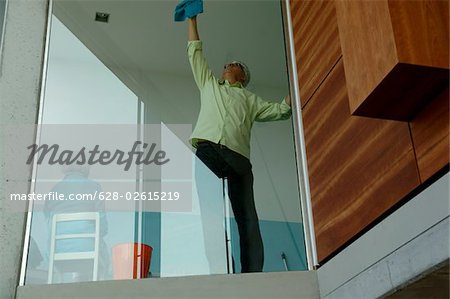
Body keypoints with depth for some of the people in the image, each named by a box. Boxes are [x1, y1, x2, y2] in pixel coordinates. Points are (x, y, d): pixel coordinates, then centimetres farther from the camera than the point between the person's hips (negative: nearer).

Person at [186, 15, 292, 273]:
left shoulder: (250, 98, 34)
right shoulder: (209, 85, 36)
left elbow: (279, 110, 24)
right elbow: (195, 52, 39)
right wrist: (192, 19, 41)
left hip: (236, 154, 0)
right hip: (207, 149, 0)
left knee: (246, 218, -11)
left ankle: (252, 275, -18)